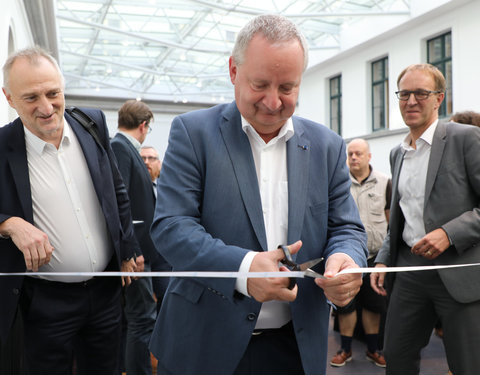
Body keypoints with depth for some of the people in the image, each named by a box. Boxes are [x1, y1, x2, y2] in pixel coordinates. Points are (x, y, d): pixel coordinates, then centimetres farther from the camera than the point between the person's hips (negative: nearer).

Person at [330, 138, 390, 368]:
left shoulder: (384, 182, 2)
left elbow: (392, 216, 9)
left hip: (375, 254, 1)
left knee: (374, 304, 10)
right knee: (345, 303, 6)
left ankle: (372, 349, 25)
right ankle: (345, 349, 21)